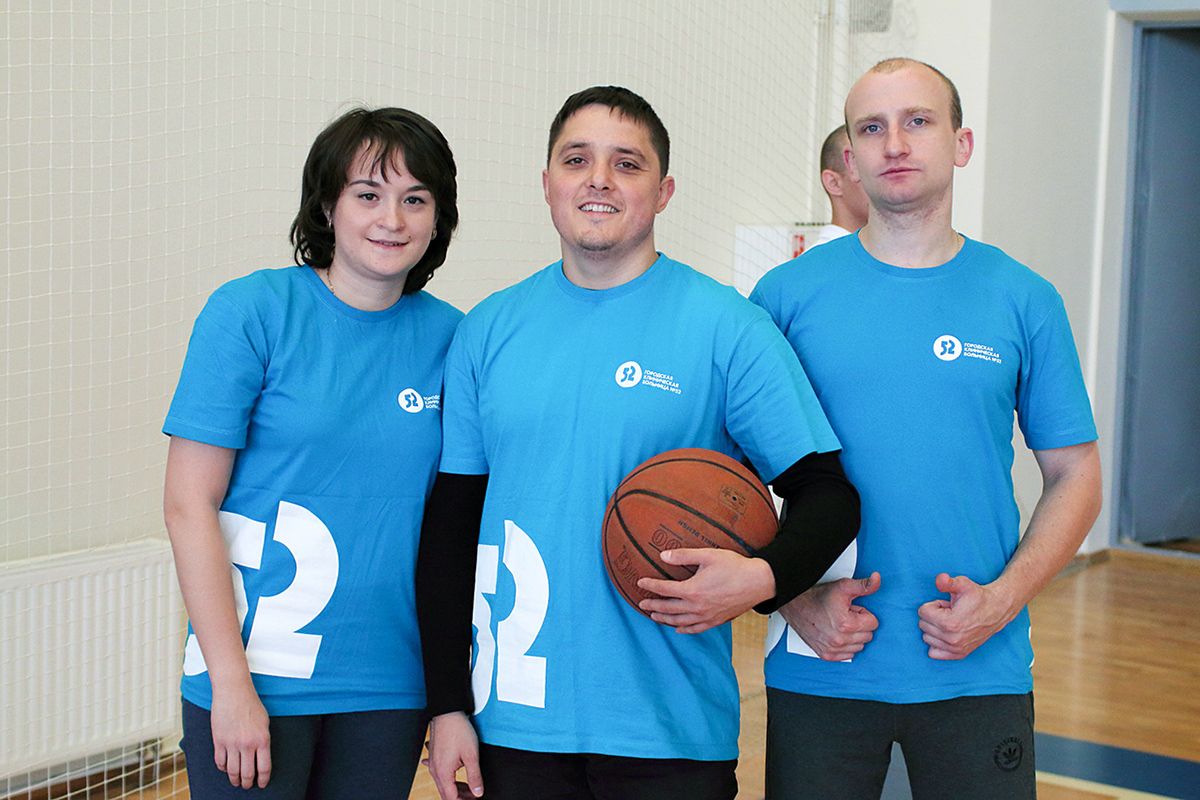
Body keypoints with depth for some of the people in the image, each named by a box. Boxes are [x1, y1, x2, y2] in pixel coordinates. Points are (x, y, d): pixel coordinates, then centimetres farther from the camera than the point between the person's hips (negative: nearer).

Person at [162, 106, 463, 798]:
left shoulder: (448, 335, 3)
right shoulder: (251, 311, -7)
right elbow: (189, 504, -9)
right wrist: (232, 683, -13)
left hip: (391, 683, 3)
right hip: (257, 676, -3)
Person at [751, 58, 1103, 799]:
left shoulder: (1024, 300, 2)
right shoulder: (788, 295, 0)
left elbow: (1075, 476, 5)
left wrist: (1002, 598, -9)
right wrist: (797, 598, -10)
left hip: (979, 672, 1)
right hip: (820, 672, 0)